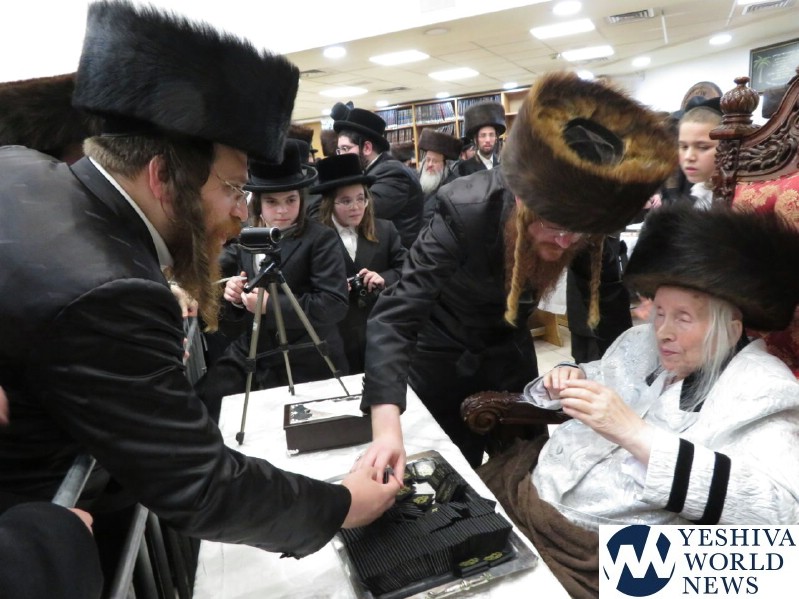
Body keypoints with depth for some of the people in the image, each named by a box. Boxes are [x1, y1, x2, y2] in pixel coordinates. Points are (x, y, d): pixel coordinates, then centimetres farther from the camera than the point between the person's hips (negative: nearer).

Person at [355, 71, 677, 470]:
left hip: (510, 350, 4)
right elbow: (395, 316, -40)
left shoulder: (588, 228, -21)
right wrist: (387, 429, -50)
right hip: (442, 355, -3)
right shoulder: (467, 211, -35)